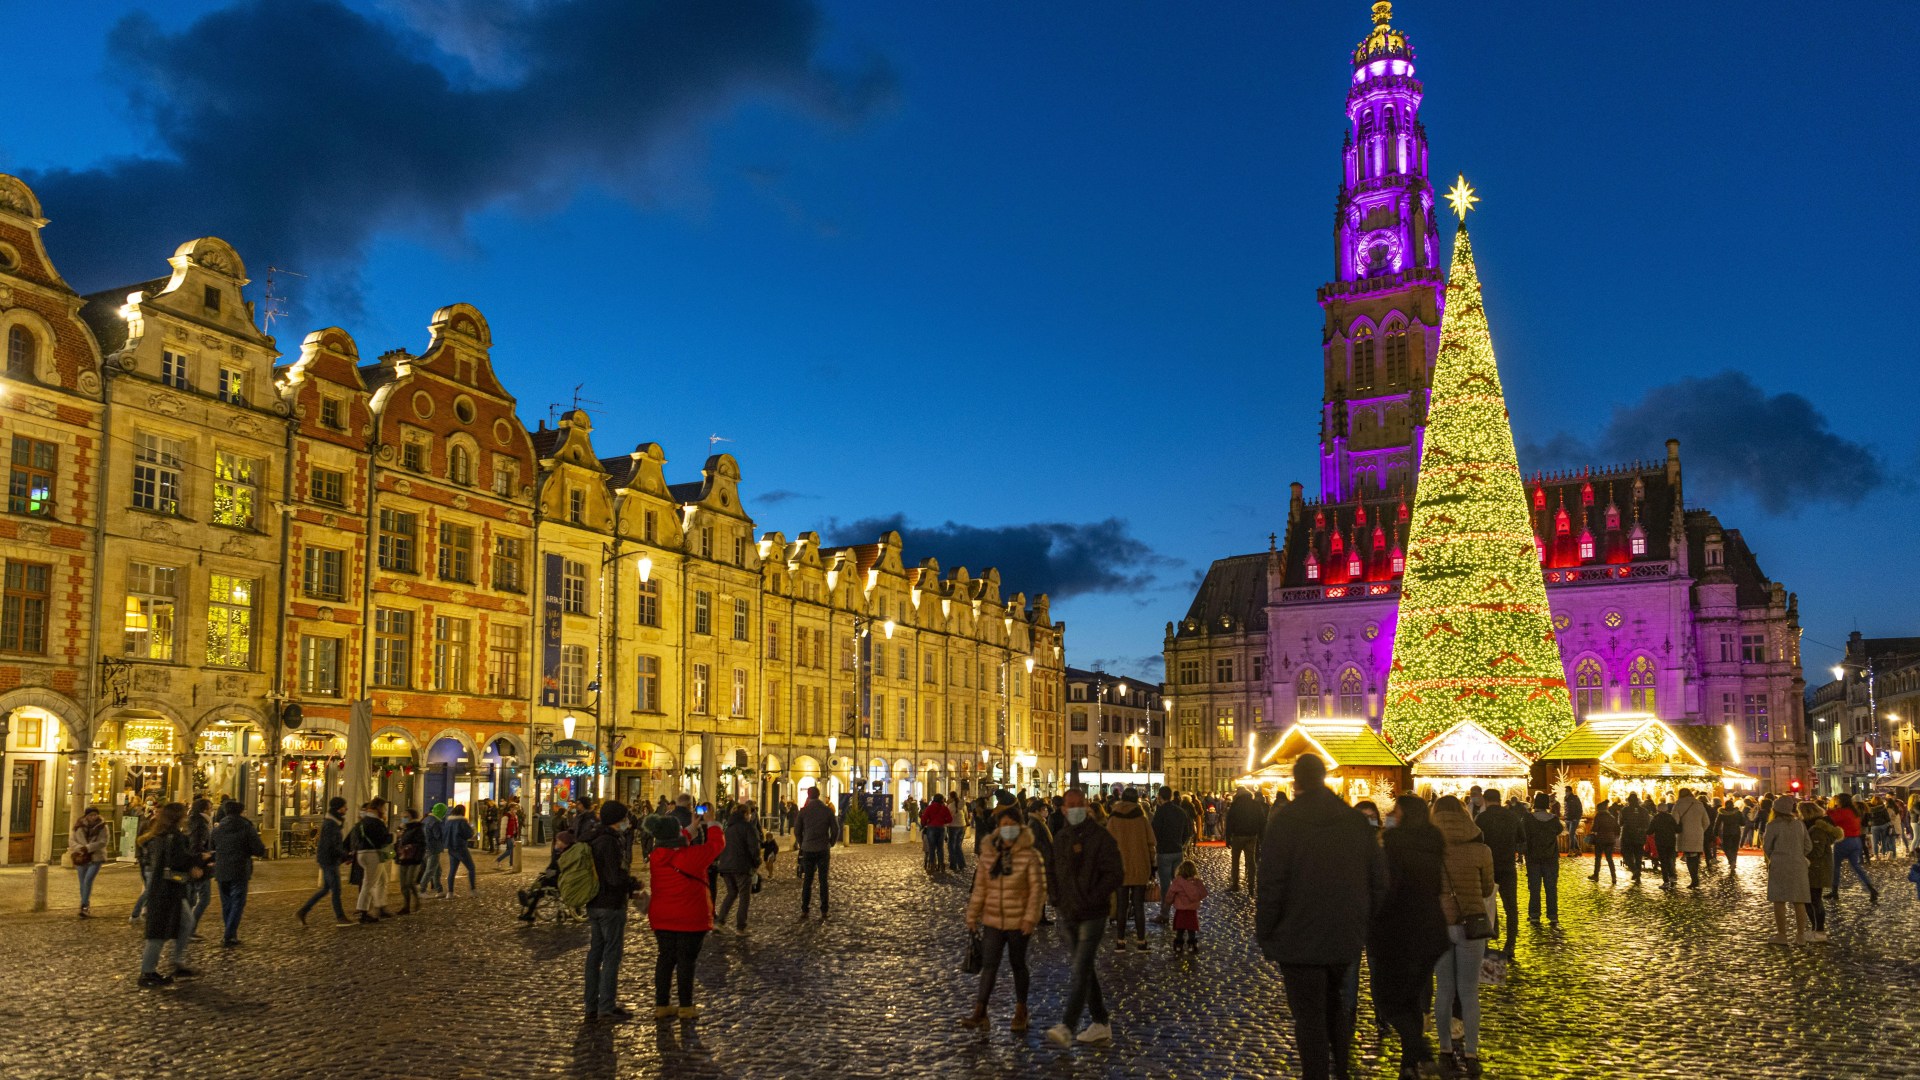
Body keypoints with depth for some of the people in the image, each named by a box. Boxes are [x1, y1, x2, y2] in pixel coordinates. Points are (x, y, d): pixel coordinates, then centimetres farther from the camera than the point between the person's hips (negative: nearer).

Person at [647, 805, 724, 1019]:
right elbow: (717, 843, -4)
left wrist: (693, 829, 24)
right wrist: (711, 823, 12)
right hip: (690, 919, -5)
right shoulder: (693, 855, -18)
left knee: (665, 959, 13)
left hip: (661, 919, 5)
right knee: (686, 961, 3)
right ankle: (686, 1007, 10)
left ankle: (661, 1005, 17)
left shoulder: (656, 856, -2)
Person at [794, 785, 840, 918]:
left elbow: (797, 830, 1)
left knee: (807, 880, 7)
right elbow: (835, 830, -1)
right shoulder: (828, 811, -2)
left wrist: (802, 845, 14)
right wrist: (830, 844, 12)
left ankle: (804, 910, 5)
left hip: (808, 850, 0)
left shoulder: (804, 811, -3)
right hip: (824, 850, 0)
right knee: (823, 881, 5)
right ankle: (824, 911, 4)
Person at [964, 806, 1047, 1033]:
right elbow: (979, 888, 7)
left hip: (1018, 922, -2)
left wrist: (1030, 918, -16)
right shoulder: (988, 855, 2)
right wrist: (972, 916, 7)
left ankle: (1020, 1012, 26)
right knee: (988, 965, -3)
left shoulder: (1029, 855, -9)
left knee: (1018, 964, 11)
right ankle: (979, 1012, -1)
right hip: (992, 921, 3)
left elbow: (1037, 889, -10)